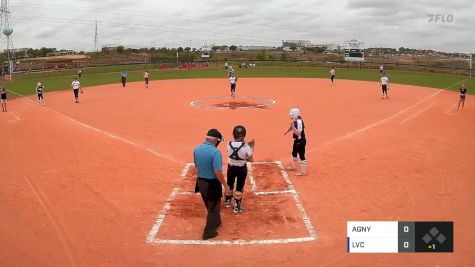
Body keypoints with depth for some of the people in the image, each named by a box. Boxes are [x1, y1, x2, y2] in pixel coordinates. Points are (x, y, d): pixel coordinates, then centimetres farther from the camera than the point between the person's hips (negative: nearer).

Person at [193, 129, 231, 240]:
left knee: (210, 206, 27)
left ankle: (216, 222, 48)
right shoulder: (215, 152, -25)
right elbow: (218, 172, -26)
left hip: (200, 182, 7)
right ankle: (209, 232, 22)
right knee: (213, 208, 13)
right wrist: (225, 185, -14)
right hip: (212, 184, -7)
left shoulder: (196, 149, -3)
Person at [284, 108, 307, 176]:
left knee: (301, 155, -6)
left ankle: (303, 172, -1)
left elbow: (298, 133, -31)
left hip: (301, 141, -11)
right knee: (294, 153, 25)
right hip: (296, 140, 11)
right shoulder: (295, 121, 4)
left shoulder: (299, 122, -24)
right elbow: (291, 127, 19)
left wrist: (292, 126, -37)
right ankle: (294, 167, 44)